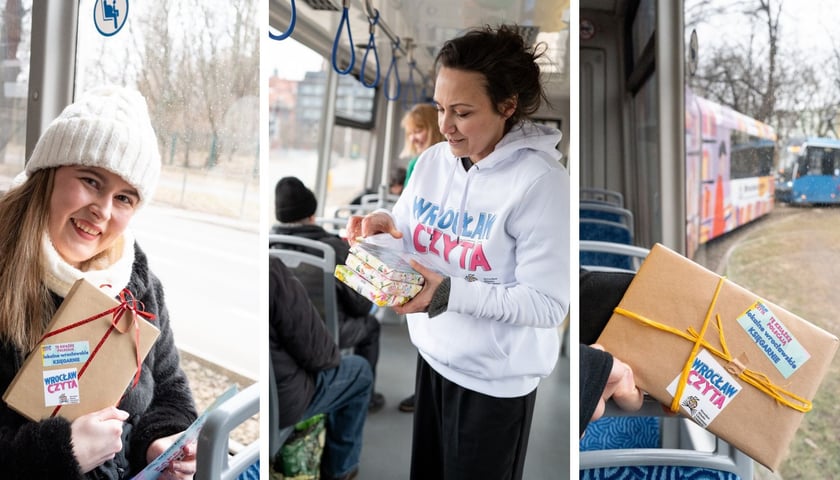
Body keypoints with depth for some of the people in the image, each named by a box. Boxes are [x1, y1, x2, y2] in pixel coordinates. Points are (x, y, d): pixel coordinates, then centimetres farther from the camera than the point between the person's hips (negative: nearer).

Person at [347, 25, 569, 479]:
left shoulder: (541, 181, -22)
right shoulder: (432, 160, -2)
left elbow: (548, 304, -23)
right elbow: (407, 241, 8)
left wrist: (449, 293, -31)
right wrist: (383, 226, -15)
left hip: (495, 379, -5)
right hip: (433, 356, 6)